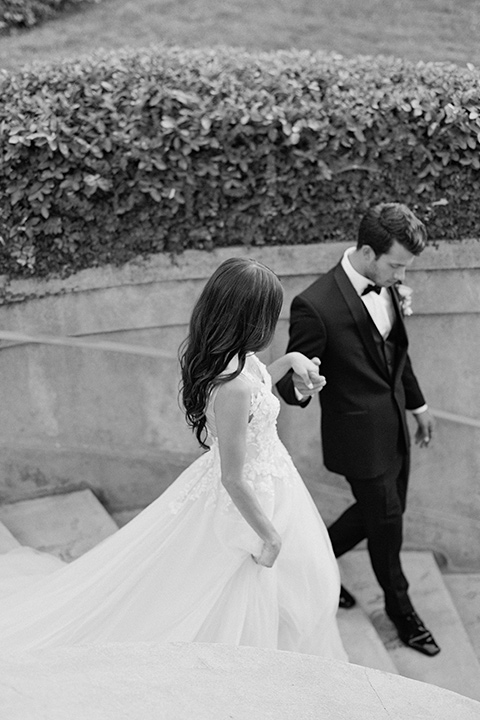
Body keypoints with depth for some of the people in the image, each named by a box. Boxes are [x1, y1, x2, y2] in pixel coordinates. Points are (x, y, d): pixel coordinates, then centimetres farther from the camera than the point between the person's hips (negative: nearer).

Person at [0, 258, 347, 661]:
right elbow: (234, 480, -28)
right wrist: (270, 536, -16)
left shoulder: (220, 356, -9)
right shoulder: (235, 386, -36)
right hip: (248, 502, -9)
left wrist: (289, 360, 4)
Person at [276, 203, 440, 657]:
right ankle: (399, 606, 38)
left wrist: (417, 403, 20)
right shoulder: (316, 306, -28)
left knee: (385, 511, 21)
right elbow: (293, 379, -19)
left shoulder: (388, 285, -3)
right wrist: (300, 388, -43)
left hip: (394, 426, 7)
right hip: (360, 436, -7)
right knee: (386, 520, 11)